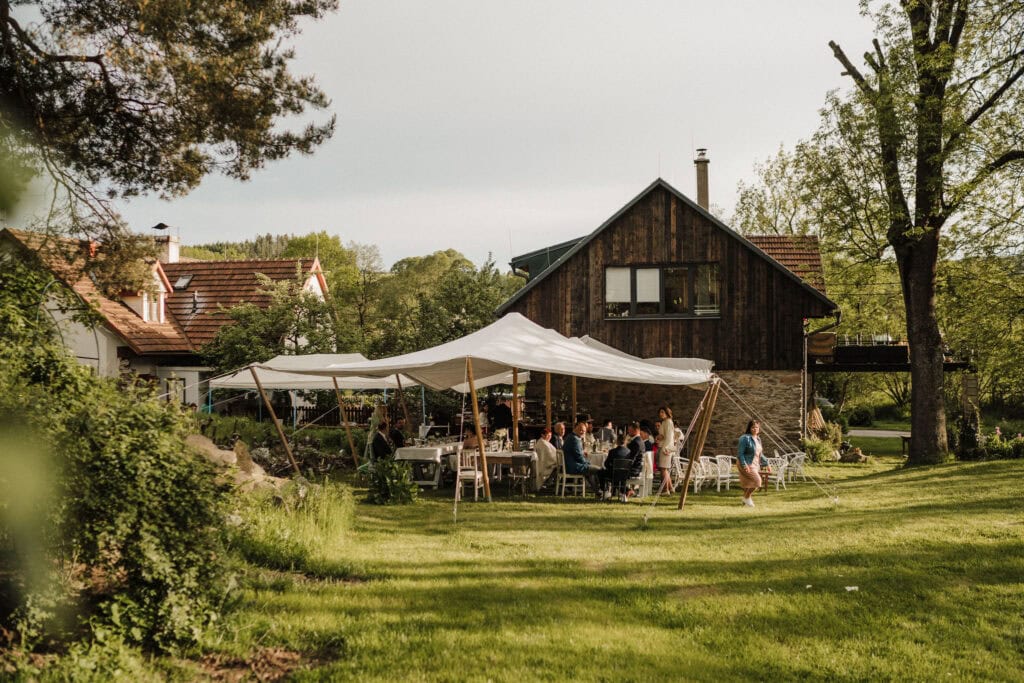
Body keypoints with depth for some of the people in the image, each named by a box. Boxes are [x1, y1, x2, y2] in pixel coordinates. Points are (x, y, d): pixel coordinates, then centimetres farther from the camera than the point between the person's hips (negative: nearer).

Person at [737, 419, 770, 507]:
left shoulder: (758, 439, 12)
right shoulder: (745, 438, -14)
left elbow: (760, 454, 21)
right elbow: (740, 453, -17)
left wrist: (766, 464, 15)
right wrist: (744, 465, -26)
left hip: (755, 465, 8)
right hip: (746, 464, -8)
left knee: (749, 484, 11)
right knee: (757, 480, -16)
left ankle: (745, 501, 23)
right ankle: (747, 497, 0)